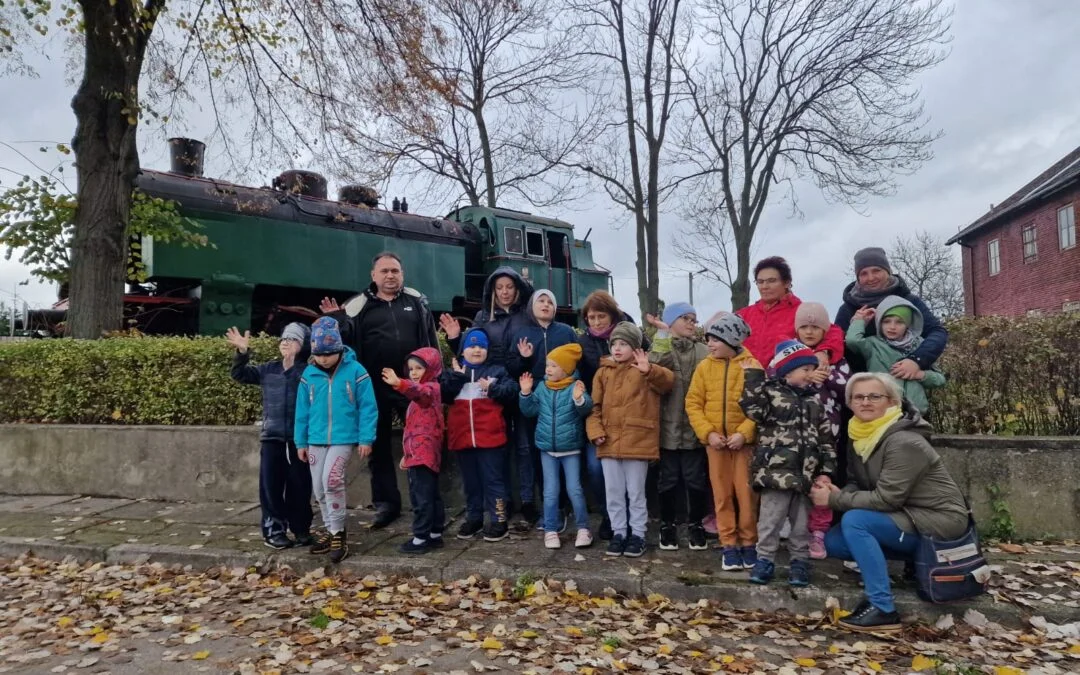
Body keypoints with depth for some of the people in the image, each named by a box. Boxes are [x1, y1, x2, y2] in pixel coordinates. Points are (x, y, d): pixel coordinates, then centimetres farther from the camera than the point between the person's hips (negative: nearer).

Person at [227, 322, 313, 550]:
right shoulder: (268, 369, 9)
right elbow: (241, 375, 11)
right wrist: (242, 352, -4)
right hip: (271, 436, 4)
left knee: (299, 485, 6)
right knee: (271, 484, 6)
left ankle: (301, 529, 20)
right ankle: (274, 530, 16)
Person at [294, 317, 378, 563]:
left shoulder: (355, 371, -9)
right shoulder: (309, 374, 2)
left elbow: (367, 407, -7)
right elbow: (302, 410, 9)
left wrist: (366, 439, -11)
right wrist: (301, 441, 10)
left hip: (344, 438, -5)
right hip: (316, 439, 5)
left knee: (332, 480, -17)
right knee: (319, 488, 11)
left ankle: (337, 533, -1)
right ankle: (332, 531, 28)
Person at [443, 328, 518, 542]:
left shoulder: (497, 371, 3)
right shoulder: (454, 371, 11)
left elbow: (511, 391, -9)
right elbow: (442, 395, -4)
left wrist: (492, 388, -21)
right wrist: (457, 376, -13)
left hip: (490, 436, -3)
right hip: (462, 437, 3)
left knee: (492, 479, 3)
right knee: (470, 481, 15)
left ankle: (498, 521, 11)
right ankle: (473, 519, 27)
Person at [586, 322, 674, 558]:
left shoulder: (644, 371, 0)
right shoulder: (603, 372, 9)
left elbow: (667, 381, -18)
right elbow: (595, 406, 7)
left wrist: (649, 370, -36)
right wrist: (595, 431, -6)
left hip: (637, 442, -3)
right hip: (609, 442, 4)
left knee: (636, 493, 7)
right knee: (614, 493, 11)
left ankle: (637, 535, 20)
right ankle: (618, 533, 24)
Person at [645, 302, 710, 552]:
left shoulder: (703, 352, 7)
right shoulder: (659, 347, 3)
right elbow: (655, 366, -21)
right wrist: (663, 334, -17)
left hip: (695, 427, 1)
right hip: (668, 426, -1)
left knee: (695, 478, 8)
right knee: (669, 478, 8)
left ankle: (695, 524, 23)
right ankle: (667, 525, 22)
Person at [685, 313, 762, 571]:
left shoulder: (751, 366, -4)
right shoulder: (704, 367, 2)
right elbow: (693, 404, 1)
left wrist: (744, 433, -18)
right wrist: (708, 433, -10)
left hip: (744, 441, -2)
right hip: (715, 441, 2)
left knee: (746, 493, 3)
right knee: (722, 494, 7)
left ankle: (749, 542, 18)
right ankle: (729, 544, 16)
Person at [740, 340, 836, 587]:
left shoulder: (814, 399, 13)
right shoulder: (769, 391, -2)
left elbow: (825, 438, 13)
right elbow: (750, 406, -22)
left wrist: (826, 470, 7)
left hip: (807, 473, 5)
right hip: (776, 471, -5)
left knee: (802, 523, 13)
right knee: (770, 521, 2)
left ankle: (799, 562, 26)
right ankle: (765, 560, 15)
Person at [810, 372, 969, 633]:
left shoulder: (904, 443, -25)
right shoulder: (860, 435, 0)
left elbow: (886, 499, -26)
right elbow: (858, 483, 9)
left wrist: (834, 500, -21)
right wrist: (839, 493, -14)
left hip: (939, 520, -9)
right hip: (907, 515, 9)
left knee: (854, 521, -27)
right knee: (833, 542, 0)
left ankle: (883, 610, -19)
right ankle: (914, 557, 12)